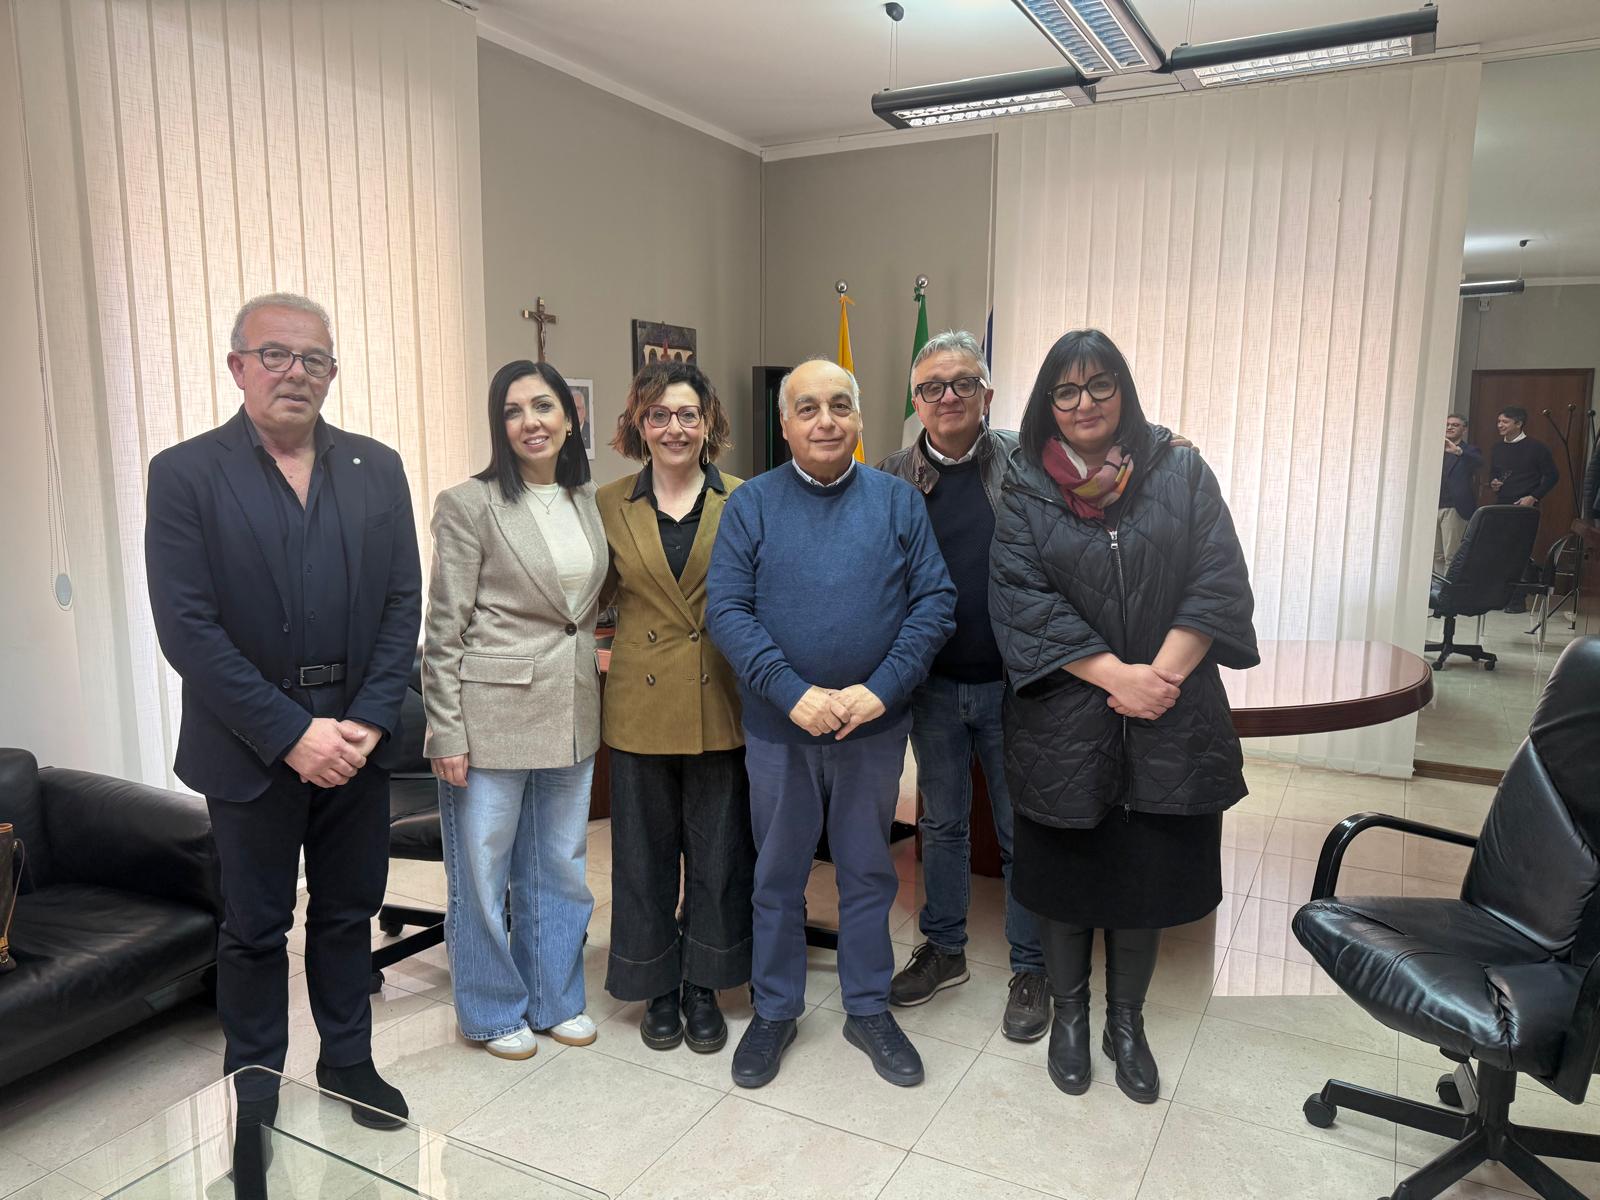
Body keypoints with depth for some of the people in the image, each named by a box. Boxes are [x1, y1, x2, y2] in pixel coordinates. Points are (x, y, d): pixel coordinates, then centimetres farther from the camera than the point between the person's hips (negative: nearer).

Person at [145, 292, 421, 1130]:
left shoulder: (377, 469, 3)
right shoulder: (185, 473, -6)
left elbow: (403, 602, 1)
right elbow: (186, 627, -12)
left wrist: (368, 721, -10)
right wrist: (291, 734, -17)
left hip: (357, 738, 3)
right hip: (251, 747, -3)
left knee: (348, 913, 17)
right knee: (254, 929, 12)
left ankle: (347, 1061, 36)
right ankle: (253, 1093, 31)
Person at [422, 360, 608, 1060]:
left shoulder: (585, 502, 7)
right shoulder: (471, 504, -10)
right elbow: (445, 632, -10)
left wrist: (586, 683, 11)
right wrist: (446, 734, -12)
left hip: (571, 717, 6)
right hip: (492, 715, -5)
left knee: (559, 868, 17)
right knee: (482, 874, 9)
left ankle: (555, 999, 35)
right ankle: (494, 1011, 29)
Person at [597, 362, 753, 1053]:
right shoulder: (609, 506, 3)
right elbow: (591, 599, 12)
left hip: (722, 705, -1)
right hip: (641, 705, 1)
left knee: (718, 853, 10)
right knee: (644, 853, 11)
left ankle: (703, 986, 30)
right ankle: (658, 988, 31)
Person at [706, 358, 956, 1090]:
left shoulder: (898, 500, 0)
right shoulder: (751, 504, -2)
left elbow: (935, 601, -4)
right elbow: (726, 609, -8)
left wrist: (881, 689, -15)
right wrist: (794, 694, -18)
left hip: (875, 728, 1)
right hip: (778, 728, 0)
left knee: (869, 872, 15)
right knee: (777, 876, 14)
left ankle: (868, 1010, 34)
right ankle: (774, 1011, 33)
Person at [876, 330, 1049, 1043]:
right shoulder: (892, 478, 0)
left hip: (1012, 683, -2)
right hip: (932, 684, 2)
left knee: (1022, 830, 10)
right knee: (941, 823, 17)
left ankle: (1029, 969, 28)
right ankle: (944, 949, 36)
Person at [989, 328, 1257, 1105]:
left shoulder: (1180, 473, 3)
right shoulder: (1026, 488, 0)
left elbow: (1218, 582, -3)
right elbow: (1020, 599, -9)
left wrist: (1162, 673, -15)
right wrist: (1115, 674, -16)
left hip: (1166, 723, 1)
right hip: (1063, 722, -1)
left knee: (1148, 874, 11)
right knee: (1066, 874, 11)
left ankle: (1127, 1024, 33)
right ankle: (1069, 1016, 34)